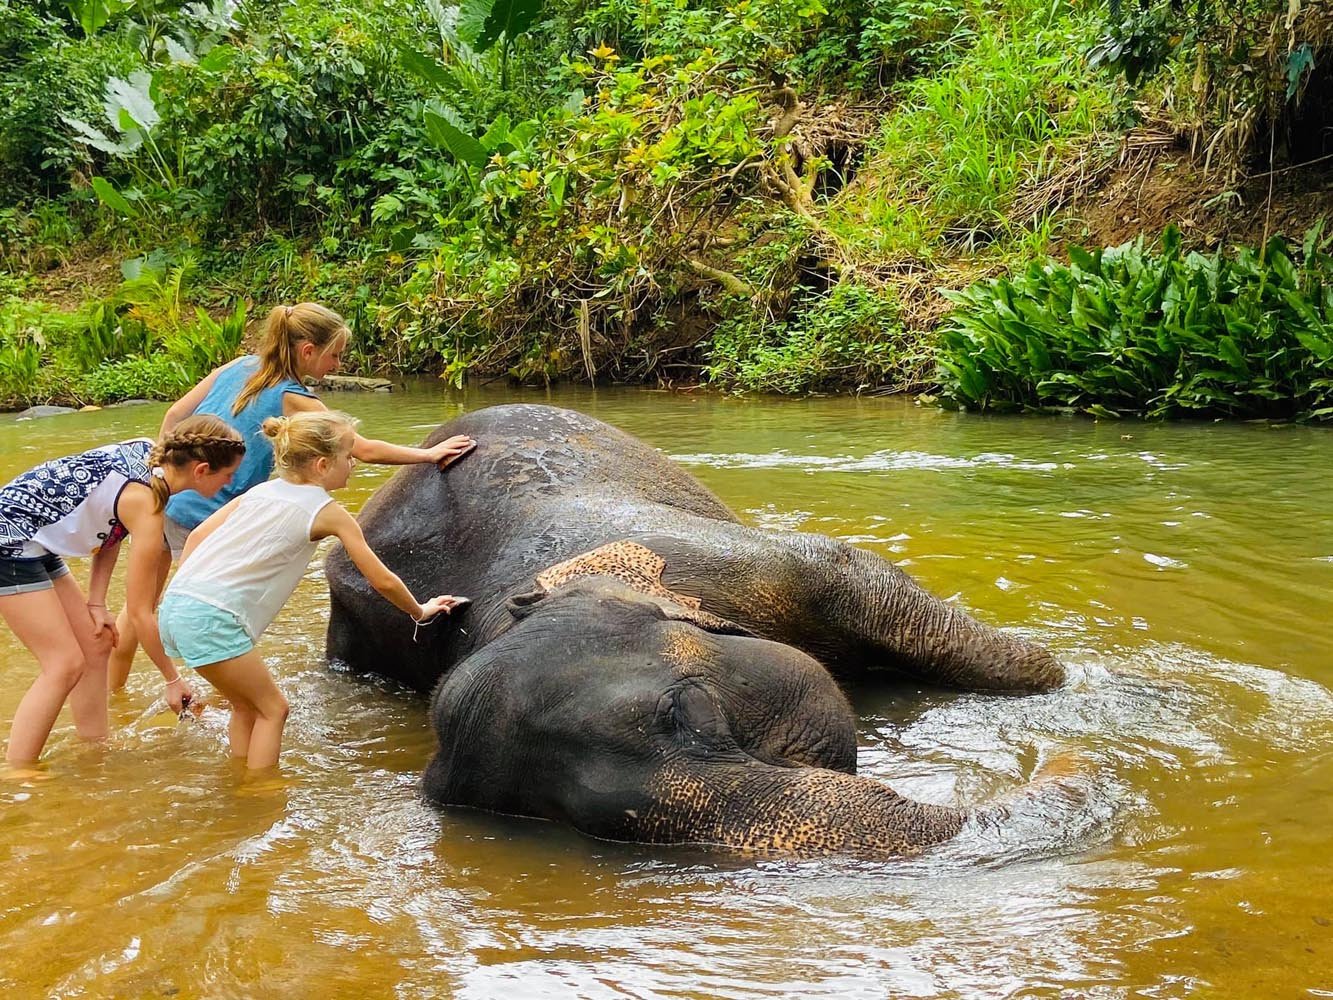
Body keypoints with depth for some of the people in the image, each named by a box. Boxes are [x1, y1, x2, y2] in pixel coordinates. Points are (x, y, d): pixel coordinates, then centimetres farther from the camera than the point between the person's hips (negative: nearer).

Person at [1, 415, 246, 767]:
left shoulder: (147, 451, -1)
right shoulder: (146, 504, -23)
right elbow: (139, 611, -17)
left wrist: (96, 602, 2)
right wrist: (173, 679, -7)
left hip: (34, 545, 10)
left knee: (96, 643, 12)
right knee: (65, 665, -9)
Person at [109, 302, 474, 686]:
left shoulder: (238, 367, 8)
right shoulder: (293, 400, -9)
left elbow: (174, 415, 11)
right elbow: (366, 450, -8)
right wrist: (428, 454, 3)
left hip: (160, 492, 7)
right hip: (200, 514, -7)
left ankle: (112, 692, 34)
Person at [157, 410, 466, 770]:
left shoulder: (260, 491, 18)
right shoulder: (329, 512, 0)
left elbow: (198, 534, 17)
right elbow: (382, 581, 5)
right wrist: (420, 612, 21)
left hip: (174, 605, 8)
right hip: (212, 619, -8)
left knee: (246, 706, 23)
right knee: (272, 709, 8)